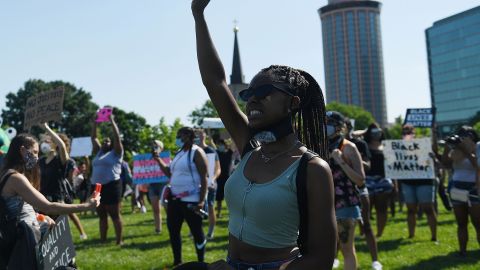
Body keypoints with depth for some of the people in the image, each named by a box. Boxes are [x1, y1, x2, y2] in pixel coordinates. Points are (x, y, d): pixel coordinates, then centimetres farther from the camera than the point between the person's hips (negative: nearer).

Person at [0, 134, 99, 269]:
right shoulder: (15, 178, -21)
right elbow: (48, 207, -27)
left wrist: (41, 217, 2)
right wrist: (86, 206, -22)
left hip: (27, 234, 10)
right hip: (24, 238, -10)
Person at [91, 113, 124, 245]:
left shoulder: (116, 153, 2)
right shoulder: (98, 152, 18)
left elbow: (117, 136, -7)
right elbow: (93, 138, 21)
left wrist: (112, 121, -3)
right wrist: (95, 123, 17)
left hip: (111, 186, -7)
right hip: (97, 187, 7)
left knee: (115, 215, -3)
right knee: (102, 216, 12)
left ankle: (119, 240, 0)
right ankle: (102, 240, 19)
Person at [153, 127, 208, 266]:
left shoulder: (196, 152, -11)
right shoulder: (179, 153, 14)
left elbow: (204, 178, -16)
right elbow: (170, 173, 23)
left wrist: (201, 201, -22)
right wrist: (158, 159, 12)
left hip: (191, 201, -9)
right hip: (175, 199, 9)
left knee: (196, 232, 1)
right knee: (173, 230, 14)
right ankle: (177, 262, 27)